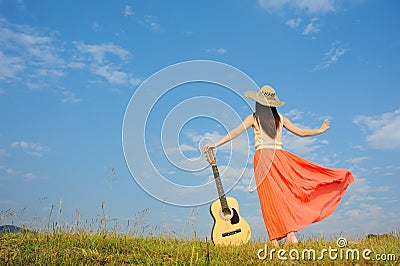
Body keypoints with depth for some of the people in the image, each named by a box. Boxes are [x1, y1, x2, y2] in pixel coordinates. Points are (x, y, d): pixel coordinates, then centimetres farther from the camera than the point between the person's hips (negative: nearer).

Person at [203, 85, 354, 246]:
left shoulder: (254, 118, 4)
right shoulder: (280, 118, 13)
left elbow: (235, 132, -3)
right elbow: (301, 132, 17)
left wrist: (215, 144, -2)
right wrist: (320, 130, 33)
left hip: (262, 157, -2)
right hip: (280, 156, 3)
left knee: (270, 197, -2)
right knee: (285, 194, 6)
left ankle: (275, 239, -1)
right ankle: (290, 234, -2)